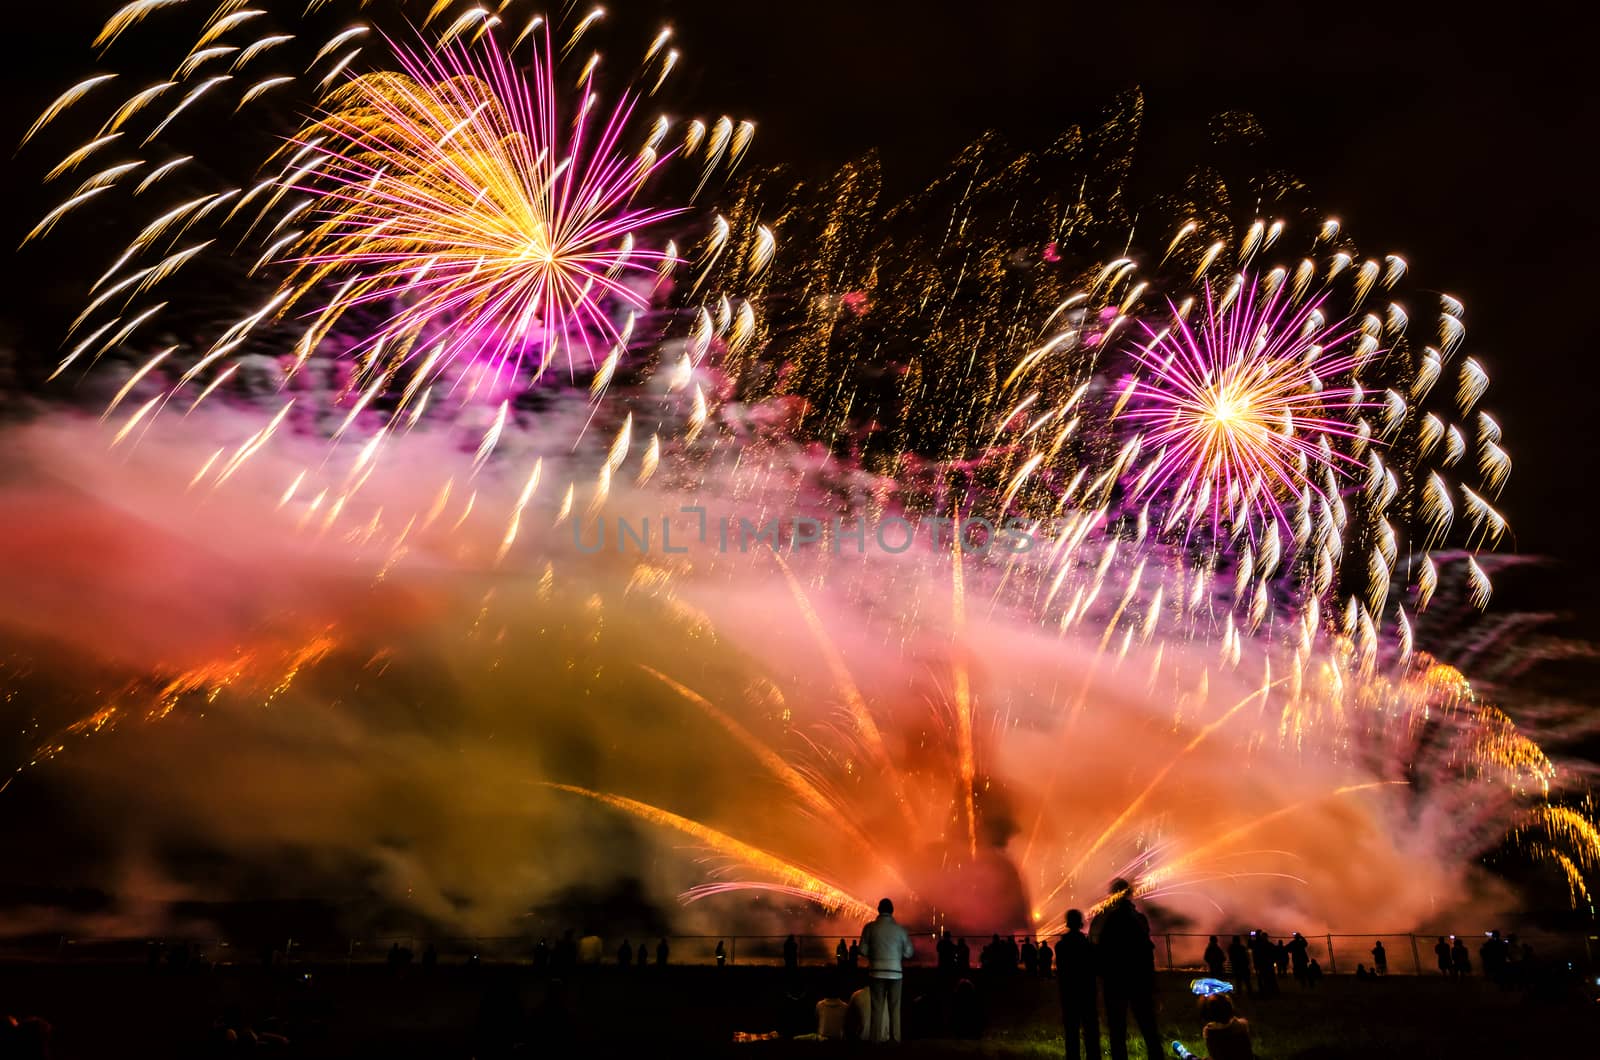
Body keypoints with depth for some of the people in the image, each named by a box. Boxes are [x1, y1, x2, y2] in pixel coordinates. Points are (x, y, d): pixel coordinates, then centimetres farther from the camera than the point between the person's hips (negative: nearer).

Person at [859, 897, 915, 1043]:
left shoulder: (870, 927, -4)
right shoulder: (900, 929, -2)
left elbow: (863, 951, -4)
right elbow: (908, 953, 0)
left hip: (877, 971, 0)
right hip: (895, 972, 0)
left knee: (877, 1006, 5)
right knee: (894, 1007, 8)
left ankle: (876, 1038, 2)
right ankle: (895, 1038, 6)